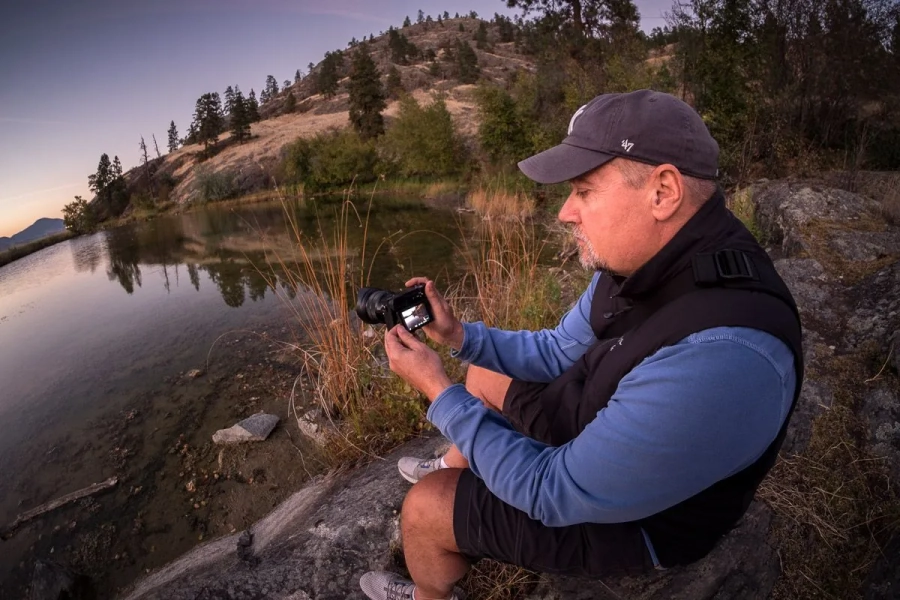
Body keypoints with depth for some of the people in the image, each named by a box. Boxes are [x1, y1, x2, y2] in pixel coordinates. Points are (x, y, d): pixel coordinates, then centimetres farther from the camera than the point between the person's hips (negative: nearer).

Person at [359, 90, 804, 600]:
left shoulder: (715, 359, -42)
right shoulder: (644, 256, -12)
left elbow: (553, 494, -32)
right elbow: (560, 353, 3)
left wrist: (439, 391, -25)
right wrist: (461, 336, -8)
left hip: (636, 515, -7)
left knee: (424, 506, -6)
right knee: (484, 374, 17)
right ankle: (459, 469, 44)